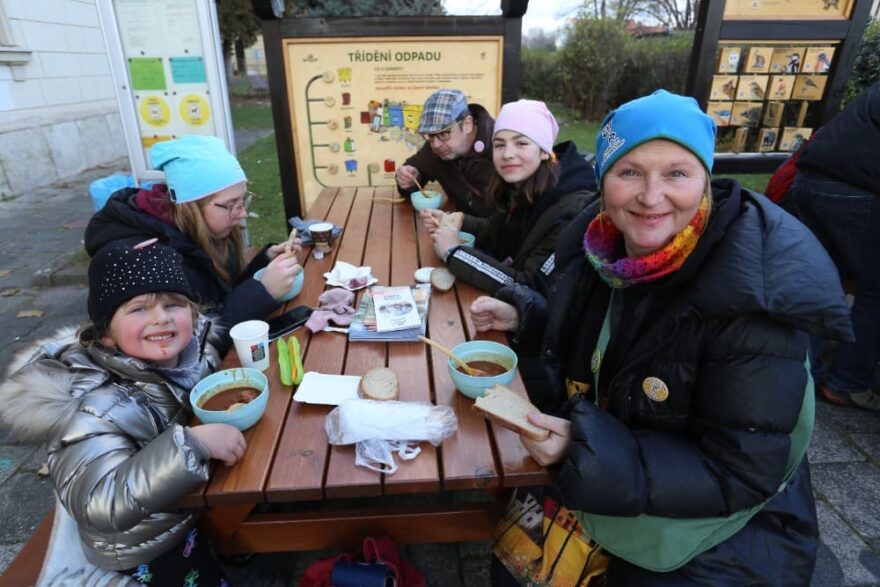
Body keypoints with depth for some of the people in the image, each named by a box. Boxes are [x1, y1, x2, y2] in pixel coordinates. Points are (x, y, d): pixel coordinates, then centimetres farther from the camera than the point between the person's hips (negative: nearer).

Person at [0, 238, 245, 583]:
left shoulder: (192, 347, -15)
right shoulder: (95, 403, -32)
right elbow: (100, 506, -41)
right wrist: (193, 442, -47)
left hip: (203, 496, 6)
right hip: (154, 550, -6)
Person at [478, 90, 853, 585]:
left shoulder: (752, 296, -28)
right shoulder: (601, 246, -9)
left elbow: (742, 475, -25)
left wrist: (590, 452, -34)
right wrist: (525, 314, 0)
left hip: (719, 533, -5)